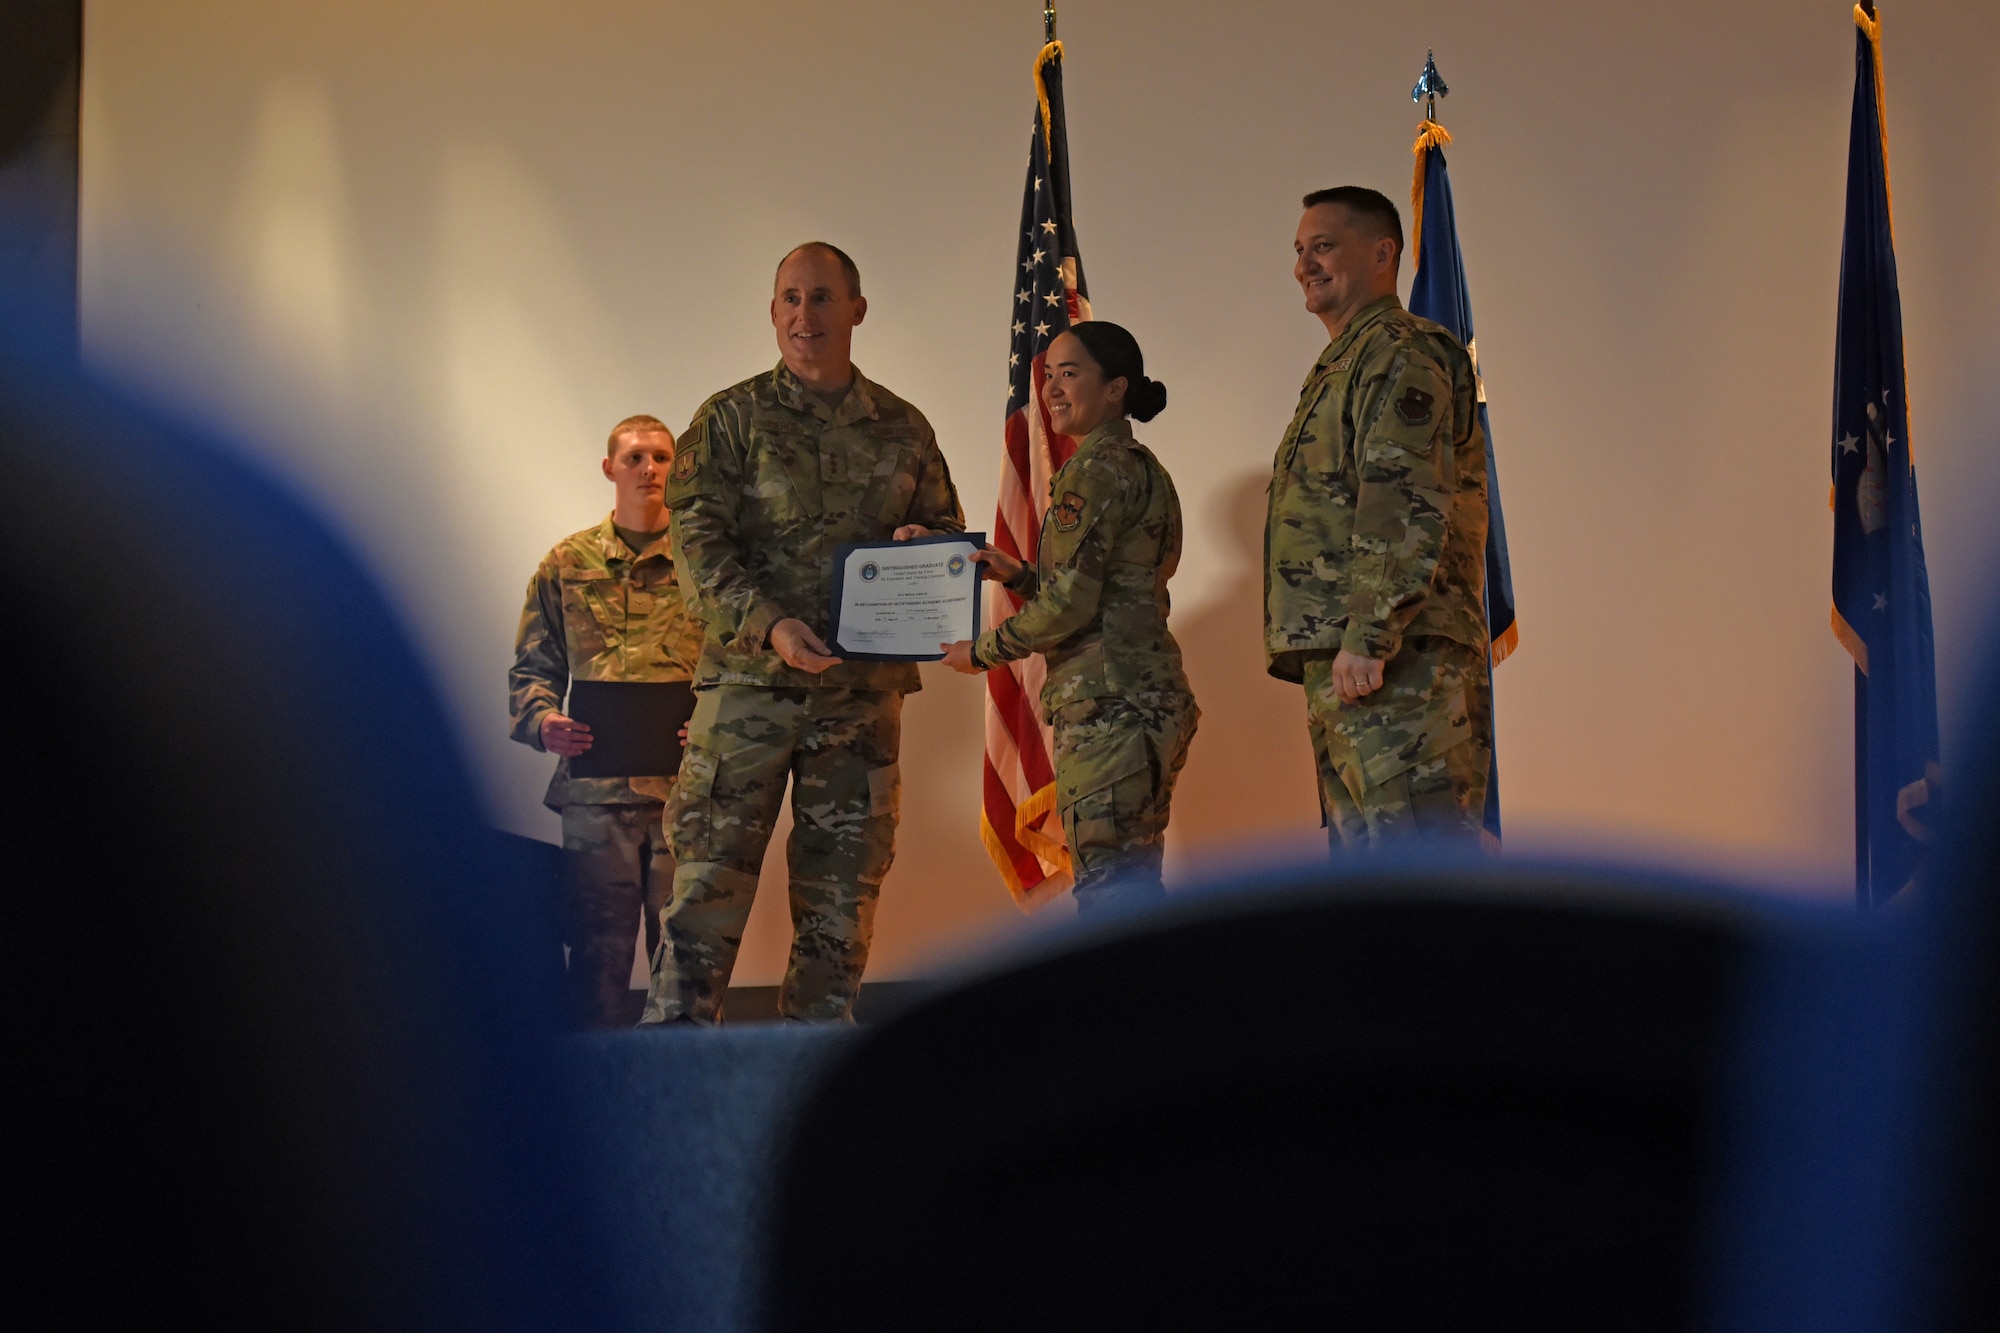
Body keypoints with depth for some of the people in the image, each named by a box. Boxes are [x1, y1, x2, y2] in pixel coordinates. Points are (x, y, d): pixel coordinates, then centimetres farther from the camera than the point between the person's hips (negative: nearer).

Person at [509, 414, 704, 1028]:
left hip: (689, 786, -1)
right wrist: (543, 721, -5)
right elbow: (531, 668, 15)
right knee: (598, 950, 1)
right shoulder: (567, 564, 13)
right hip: (596, 787, 1)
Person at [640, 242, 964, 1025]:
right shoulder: (732, 419, 2)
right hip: (749, 681, -3)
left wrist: (922, 545, -6)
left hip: (865, 689, 3)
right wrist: (770, 624, -20)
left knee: (843, 884, 6)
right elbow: (698, 542, -6)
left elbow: (949, 532, 19)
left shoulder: (902, 429, 11)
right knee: (711, 871, -7)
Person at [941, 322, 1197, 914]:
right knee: (1132, 888, 12)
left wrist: (982, 651, -2)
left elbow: (1070, 604, -15)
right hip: (1146, 694, 10)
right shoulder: (1140, 466, 20)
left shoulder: (1096, 471, -10)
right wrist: (1017, 574, 16)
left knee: (1107, 885, -11)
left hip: (1110, 703, -10)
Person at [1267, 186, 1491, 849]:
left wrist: (1367, 637, -24)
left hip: (1396, 662, -11)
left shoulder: (1398, 355, -6)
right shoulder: (1343, 365, 27)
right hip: (1342, 665, 11)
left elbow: (1407, 508, -18)